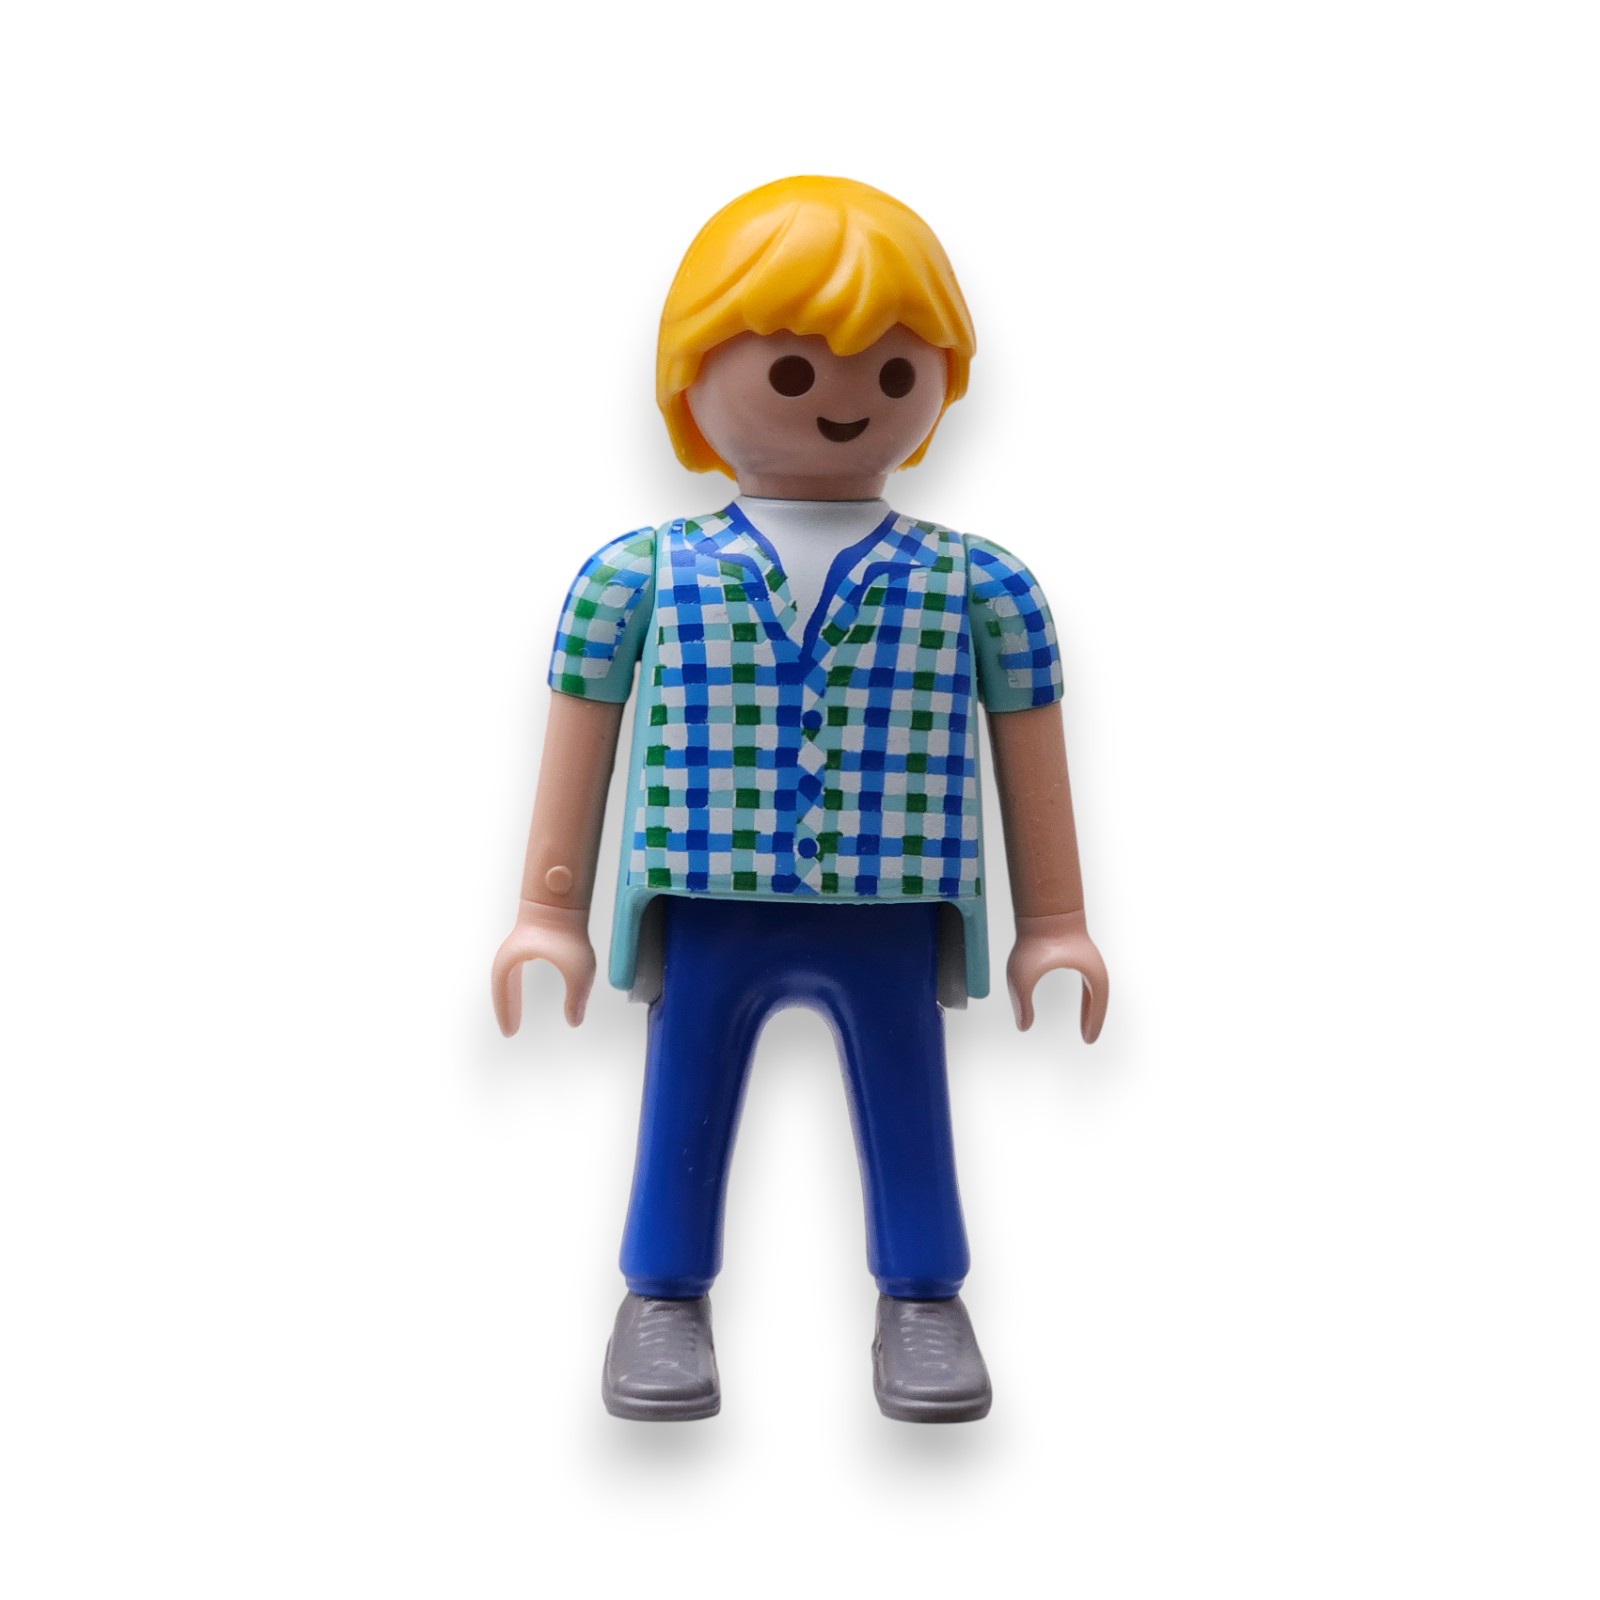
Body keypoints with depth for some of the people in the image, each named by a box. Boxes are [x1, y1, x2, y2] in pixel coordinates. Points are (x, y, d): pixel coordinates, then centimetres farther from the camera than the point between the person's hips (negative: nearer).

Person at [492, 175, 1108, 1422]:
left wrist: (1055, 925, 8)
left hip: (893, 922, 1)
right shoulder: (641, 575, 2)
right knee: (686, 1112, 9)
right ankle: (666, 1299, 27)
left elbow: (1031, 755, 8)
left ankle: (923, 1302, 27)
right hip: (706, 916, 0)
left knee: (907, 1114, 10)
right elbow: (582, 746, 6)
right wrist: (550, 914, 6)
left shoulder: (977, 585, 3)